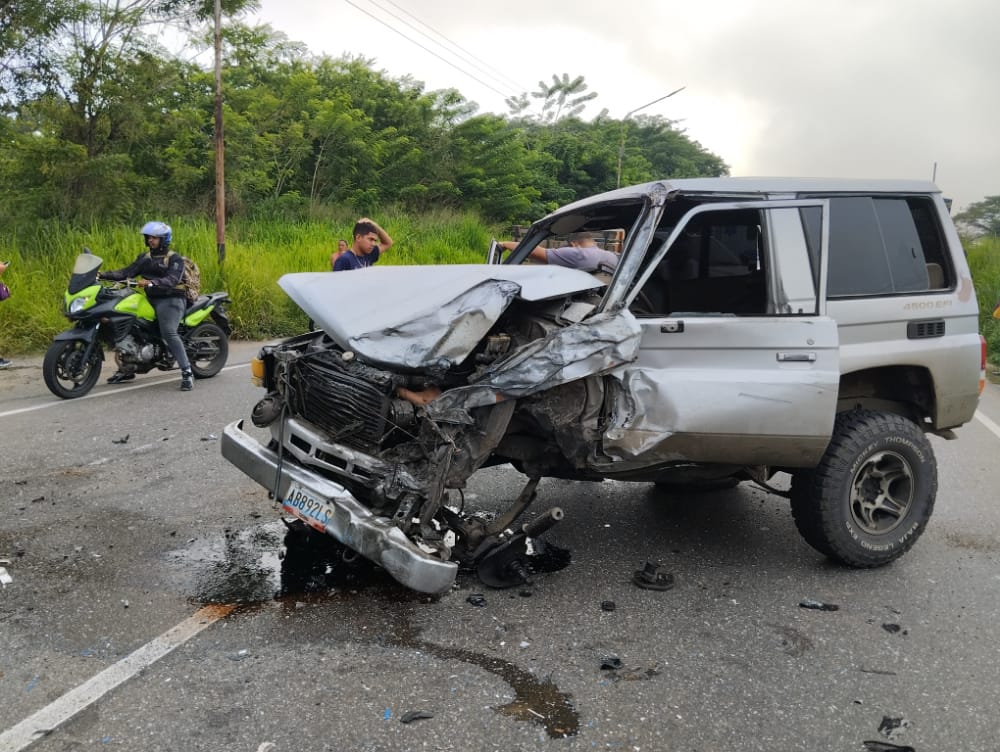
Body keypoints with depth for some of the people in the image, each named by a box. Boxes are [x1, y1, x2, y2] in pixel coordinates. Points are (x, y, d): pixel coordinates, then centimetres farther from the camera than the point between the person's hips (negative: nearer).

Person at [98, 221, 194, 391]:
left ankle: (187, 373, -27)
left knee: (168, 332, -28)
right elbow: (127, 272, 6)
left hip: (171, 299, -7)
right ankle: (127, 369, 14)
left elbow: (172, 280, -20)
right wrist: (103, 275, -7)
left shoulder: (175, 259, -3)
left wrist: (151, 282, -37)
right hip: (151, 299, 7)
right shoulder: (144, 257, 17)